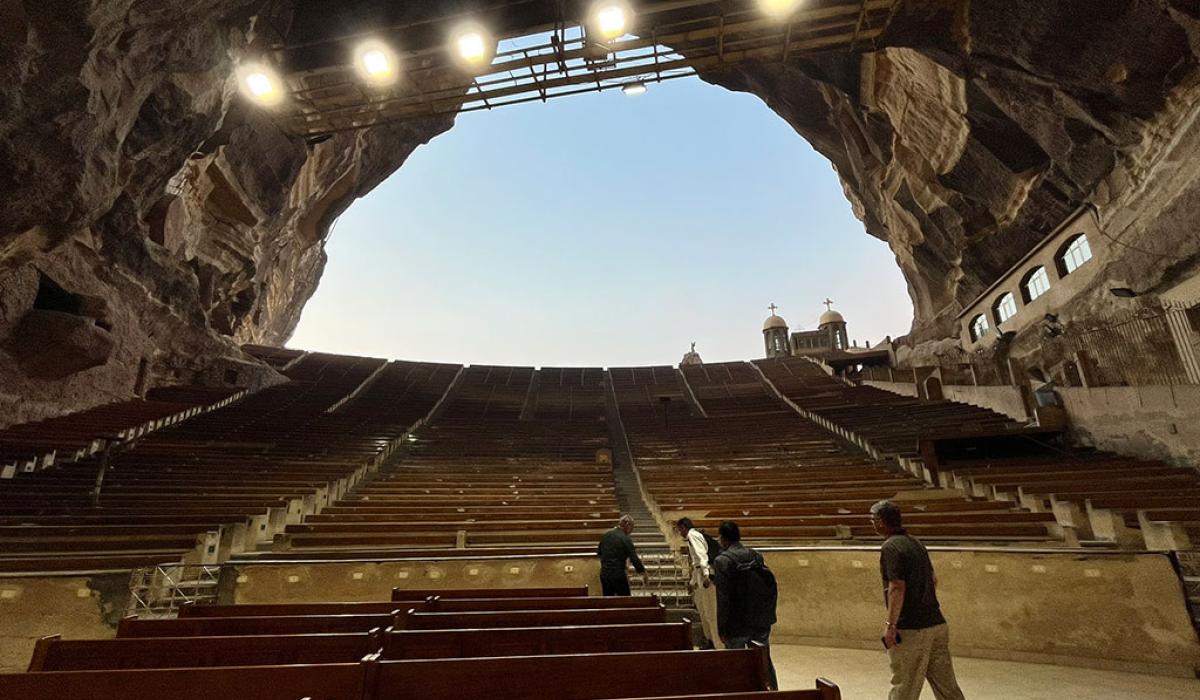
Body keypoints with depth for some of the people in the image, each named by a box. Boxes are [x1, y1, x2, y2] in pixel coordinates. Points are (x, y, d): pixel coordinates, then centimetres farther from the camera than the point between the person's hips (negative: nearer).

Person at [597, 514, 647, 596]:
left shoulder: (606, 535, 4)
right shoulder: (626, 539, -14)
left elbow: (598, 552, 16)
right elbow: (634, 559, -14)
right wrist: (643, 572, -4)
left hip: (604, 575, 6)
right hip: (618, 575, -6)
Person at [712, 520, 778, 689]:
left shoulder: (722, 560, -13)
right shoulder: (756, 556, 5)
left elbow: (723, 597, -17)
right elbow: (772, 588, 7)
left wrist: (721, 627, -12)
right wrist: (768, 616, 15)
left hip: (737, 625, -5)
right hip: (761, 622, 5)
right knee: (765, 661, 19)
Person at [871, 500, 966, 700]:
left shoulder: (891, 547, -15)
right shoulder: (916, 542, 12)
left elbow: (897, 588, -22)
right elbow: (933, 581, 21)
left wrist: (890, 624, -18)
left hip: (911, 630, -8)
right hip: (937, 624, 8)